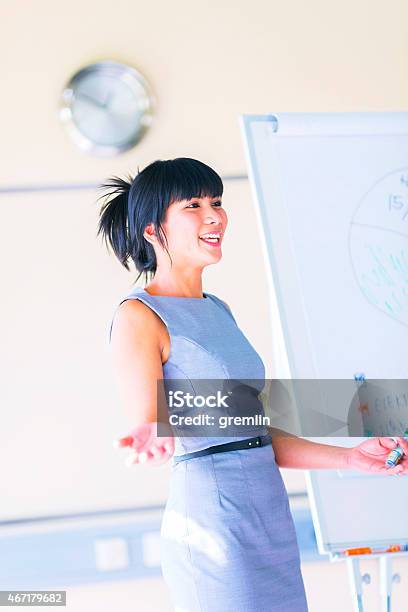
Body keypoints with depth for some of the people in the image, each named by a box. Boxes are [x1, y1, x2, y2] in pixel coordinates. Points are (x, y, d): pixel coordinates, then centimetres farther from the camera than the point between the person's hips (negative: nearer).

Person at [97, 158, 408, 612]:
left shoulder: (217, 310, 16)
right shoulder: (139, 316, -8)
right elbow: (148, 426, -15)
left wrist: (350, 457, 13)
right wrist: (156, 441, -37)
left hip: (271, 518, 8)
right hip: (212, 519, -8)